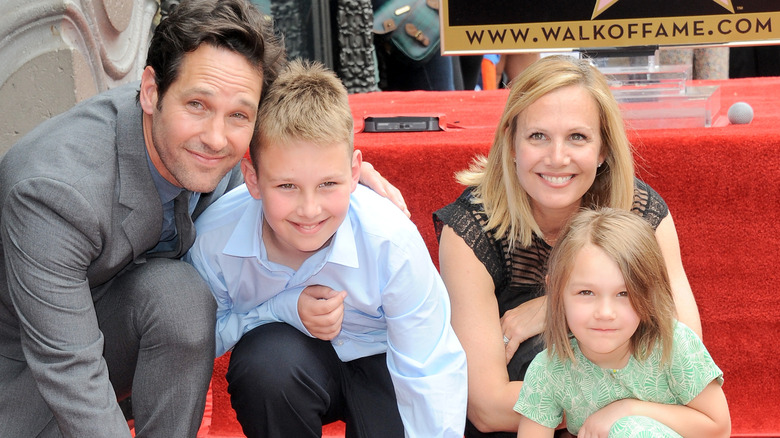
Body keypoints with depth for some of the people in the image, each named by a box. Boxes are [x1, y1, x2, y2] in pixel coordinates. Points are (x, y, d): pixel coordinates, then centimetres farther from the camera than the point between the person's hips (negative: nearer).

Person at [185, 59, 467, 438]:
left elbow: (431, 376, -21)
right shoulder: (213, 238, -25)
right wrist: (284, 311, -26)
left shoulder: (392, 242, -29)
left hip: (375, 359, -1)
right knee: (265, 356, -33)